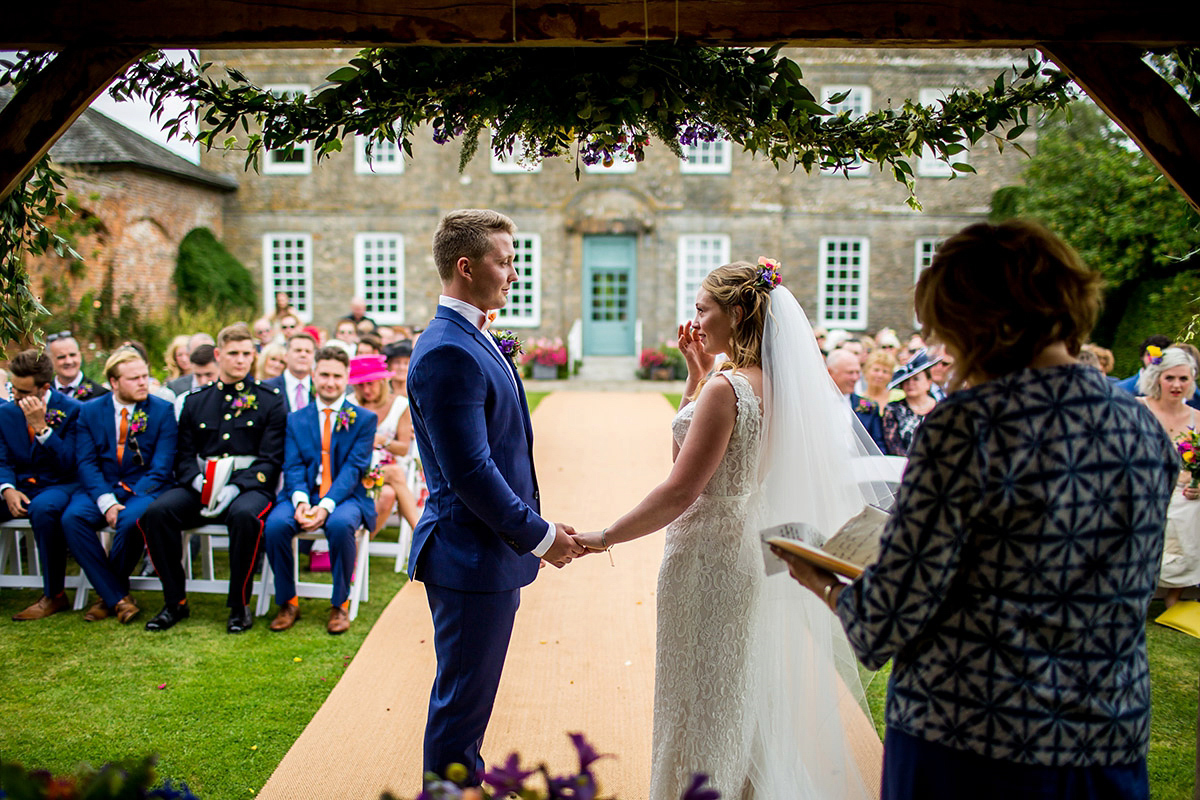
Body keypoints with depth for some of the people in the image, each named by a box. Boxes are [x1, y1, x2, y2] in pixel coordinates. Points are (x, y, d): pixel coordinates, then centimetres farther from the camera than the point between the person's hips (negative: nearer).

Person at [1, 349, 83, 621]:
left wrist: (41, 427, -21)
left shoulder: (71, 410, -7)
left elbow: (69, 464, -13)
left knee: (42, 509, -39)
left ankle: (53, 595, -24)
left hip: (59, 486, -5)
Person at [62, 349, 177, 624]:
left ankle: (108, 592, -5)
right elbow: (86, 463, -1)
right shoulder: (90, 411, 7)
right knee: (72, 517, -26)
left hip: (145, 489, -2)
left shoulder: (163, 410, 1)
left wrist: (132, 498, -19)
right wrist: (106, 501, -18)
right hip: (101, 488, 3)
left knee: (130, 519, -33)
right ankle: (117, 597, -17)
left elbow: (162, 466, -5)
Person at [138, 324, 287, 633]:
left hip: (250, 486, -3)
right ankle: (175, 602, -8)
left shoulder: (270, 400, 6)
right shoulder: (195, 400, 17)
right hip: (201, 486, 4)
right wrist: (199, 481, -11)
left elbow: (271, 460, -3)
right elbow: (184, 455, 12)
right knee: (156, 512, -24)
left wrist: (235, 487, -18)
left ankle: (239, 606, -17)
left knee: (244, 515, -37)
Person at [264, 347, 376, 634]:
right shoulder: (295, 419, 14)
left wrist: (327, 505, -21)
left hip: (345, 497, -2)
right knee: (275, 524, -28)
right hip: (305, 494, 3)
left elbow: (354, 467, -6)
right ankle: (288, 602, -6)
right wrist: (300, 500, -19)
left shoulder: (364, 419, 5)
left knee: (340, 524, -36)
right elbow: (292, 467, 3)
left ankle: (340, 604, -14)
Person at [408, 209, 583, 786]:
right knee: (462, 701, 6)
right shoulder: (448, 353, -21)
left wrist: (532, 528, 15)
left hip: (490, 551, 10)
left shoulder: (472, 339, 11)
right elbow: (469, 472, -25)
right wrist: (540, 536, -16)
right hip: (472, 558, -10)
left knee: (467, 696, 24)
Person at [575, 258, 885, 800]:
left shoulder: (725, 388, -22)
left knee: (700, 701, 7)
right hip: (747, 548, 9)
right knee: (736, 696, 23)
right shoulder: (769, 383, 5)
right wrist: (696, 371, 7)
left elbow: (680, 491, -25)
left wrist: (606, 537, -17)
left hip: (707, 556, -9)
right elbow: (693, 437, 16)